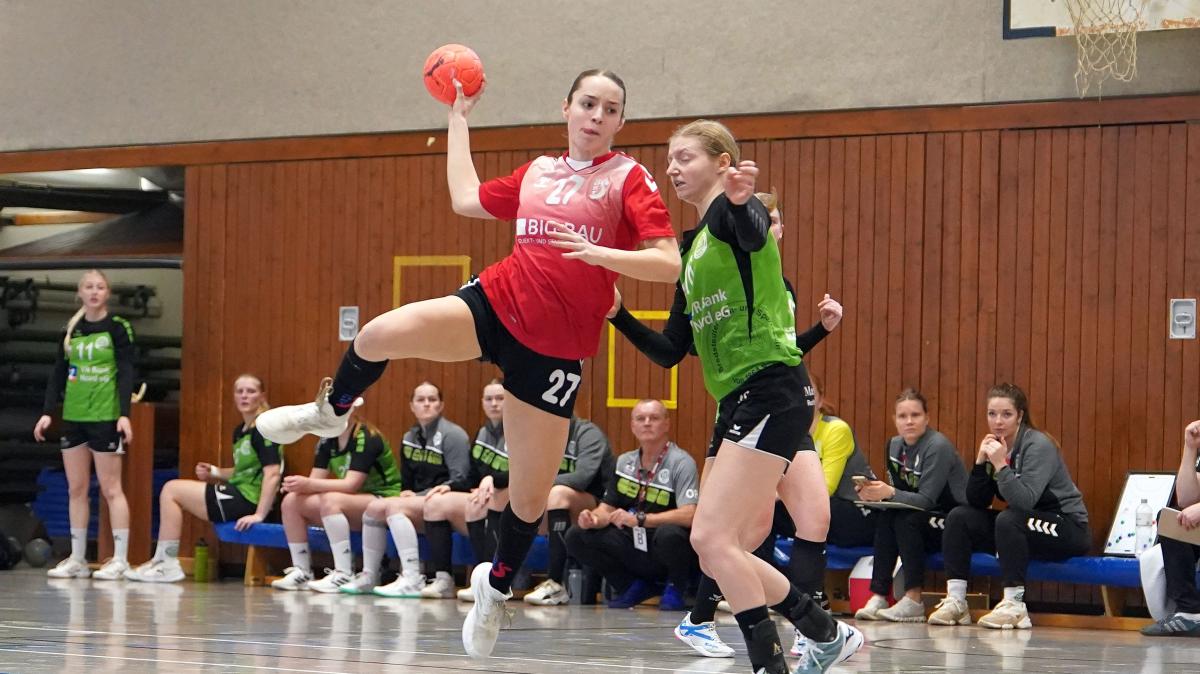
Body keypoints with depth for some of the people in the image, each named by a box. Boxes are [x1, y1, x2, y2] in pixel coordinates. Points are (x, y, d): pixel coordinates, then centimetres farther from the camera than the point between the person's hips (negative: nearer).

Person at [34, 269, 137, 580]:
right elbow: (59, 374, 13)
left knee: (111, 489, -4)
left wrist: (124, 414, -16)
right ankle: (77, 559, 11)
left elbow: (125, 373, -7)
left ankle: (120, 560, -2)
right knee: (76, 490, 6)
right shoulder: (70, 330, 11)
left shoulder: (118, 327, -3)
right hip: (73, 417, 5)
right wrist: (47, 411, 5)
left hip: (105, 418, -5)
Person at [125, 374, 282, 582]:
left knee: (171, 491, -6)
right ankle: (162, 561, 6)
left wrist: (259, 514, -27)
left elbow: (273, 473, -21)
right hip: (239, 495, 10)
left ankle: (168, 565, -4)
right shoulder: (240, 431, 17)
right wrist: (214, 472, 8)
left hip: (247, 501, -10)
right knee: (171, 489, 13)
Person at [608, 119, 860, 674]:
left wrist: (741, 200, -54)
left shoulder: (733, 213, -4)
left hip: (770, 388, -10)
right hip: (735, 400, 10)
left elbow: (752, 234, -33)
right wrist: (618, 315, 6)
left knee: (712, 537, -17)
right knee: (721, 551, 9)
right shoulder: (691, 248, 20)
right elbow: (670, 351, 19)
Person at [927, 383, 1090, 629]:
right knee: (959, 517, -5)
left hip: (1068, 529, -8)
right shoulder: (993, 445, 3)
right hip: (1025, 528, 8)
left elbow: (1025, 501, -30)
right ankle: (955, 601, -9)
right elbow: (976, 502, -2)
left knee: (1008, 520, -33)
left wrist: (1001, 465, -34)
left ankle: (1014, 606, -29)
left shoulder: (1039, 446, -18)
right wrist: (980, 462, -14)